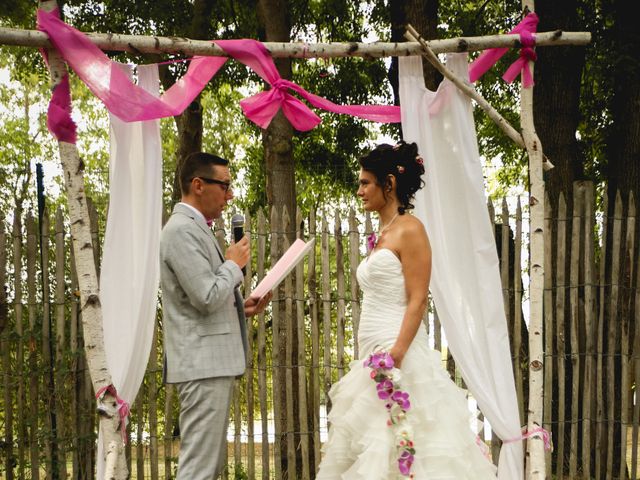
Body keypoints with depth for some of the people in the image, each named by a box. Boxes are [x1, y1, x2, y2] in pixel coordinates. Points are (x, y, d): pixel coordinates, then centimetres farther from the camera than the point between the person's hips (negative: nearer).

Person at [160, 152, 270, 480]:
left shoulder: (196, 228, 18)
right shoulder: (183, 230, -14)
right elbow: (207, 297, -21)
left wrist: (241, 308, 11)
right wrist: (234, 263, -6)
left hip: (212, 362, 11)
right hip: (203, 364, -11)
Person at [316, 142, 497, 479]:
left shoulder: (409, 229, -8)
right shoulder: (381, 235, 17)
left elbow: (417, 301, -15)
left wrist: (395, 357, -23)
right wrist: (366, 359, 18)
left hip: (397, 352, -9)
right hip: (373, 355, 9)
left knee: (393, 448, -7)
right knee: (367, 449, 10)